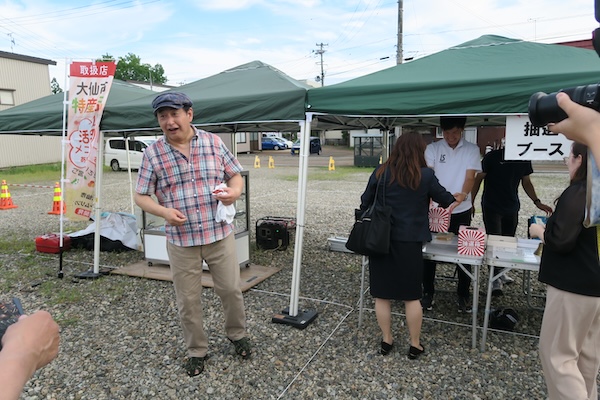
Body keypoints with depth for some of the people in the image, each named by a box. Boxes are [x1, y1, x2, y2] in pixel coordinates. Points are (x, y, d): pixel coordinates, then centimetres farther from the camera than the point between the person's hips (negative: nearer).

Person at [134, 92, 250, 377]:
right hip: (180, 240, 0)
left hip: (220, 234, 1)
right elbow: (141, 196, 1)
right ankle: (196, 350, 33)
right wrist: (164, 212, -17)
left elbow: (235, 176, 9)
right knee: (188, 300, 10)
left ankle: (237, 334, 39)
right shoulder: (152, 154, -3)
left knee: (231, 289, 11)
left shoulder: (214, 143, 0)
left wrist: (234, 191, -14)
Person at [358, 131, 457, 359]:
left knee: (382, 294, 13)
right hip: (409, 242, -1)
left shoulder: (380, 173, -1)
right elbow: (444, 199, 12)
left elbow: (365, 203, 4)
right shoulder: (425, 175, -4)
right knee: (411, 296, 12)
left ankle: (386, 341, 25)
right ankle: (415, 345, 24)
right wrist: (455, 198, 35)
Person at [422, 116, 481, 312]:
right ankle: (428, 292, 22)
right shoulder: (433, 149, -2)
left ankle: (463, 294, 25)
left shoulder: (472, 150, -2)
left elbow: (470, 176, -12)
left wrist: (463, 195, -33)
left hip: (461, 211, 0)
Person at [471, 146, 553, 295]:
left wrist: (537, 202, 2)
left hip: (512, 208, 5)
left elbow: (526, 182, 14)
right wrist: (471, 202, -8)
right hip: (492, 208, -4)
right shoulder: (492, 157, -10)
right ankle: (495, 279, 0)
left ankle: (500, 272, 24)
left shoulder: (524, 160, 3)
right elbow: (478, 179, -5)